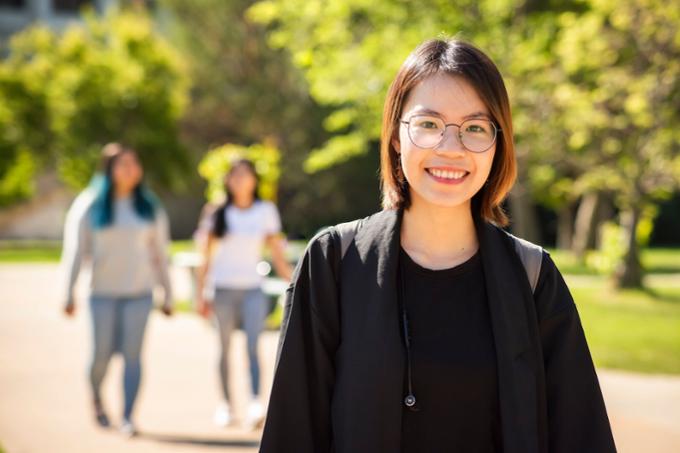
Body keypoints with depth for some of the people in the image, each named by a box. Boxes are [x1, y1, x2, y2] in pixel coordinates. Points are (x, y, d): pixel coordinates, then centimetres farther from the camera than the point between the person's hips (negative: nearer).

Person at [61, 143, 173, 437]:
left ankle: (127, 418, -3)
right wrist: (68, 293, -5)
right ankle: (96, 398, 31)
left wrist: (168, 295, 10)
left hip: (139, 292, 1)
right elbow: (75, 251, 0)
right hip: (103, 292, -1)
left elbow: (160, 254, 11)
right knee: (102, 353, 1)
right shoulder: (89, 206, 1)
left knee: (132, 354, -6)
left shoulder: (150, 208, 8)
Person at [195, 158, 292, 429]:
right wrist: (201, 294, 5)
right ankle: (226, 404, 16)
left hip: (252, 289, -1)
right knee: (225, 348, 6)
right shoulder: (218, 214, 6)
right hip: (223, 288, 1)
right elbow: (207, 258, 8)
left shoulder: (266, 211, 6)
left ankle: (255, 405, -26)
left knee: (253, 346, -16)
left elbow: (278, 255, 7)